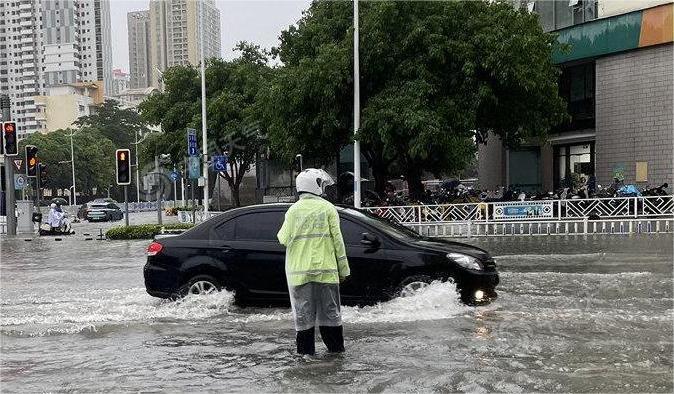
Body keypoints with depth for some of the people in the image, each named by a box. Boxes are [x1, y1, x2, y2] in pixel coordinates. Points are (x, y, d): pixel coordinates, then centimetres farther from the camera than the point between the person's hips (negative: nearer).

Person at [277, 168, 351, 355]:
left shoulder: (293, 210, -1)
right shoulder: (328, 208, -2)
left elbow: (284, 239, -3)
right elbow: (337, 240, -3)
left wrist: (282, 233, 21)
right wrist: (343, 268, 3)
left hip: (299, 270, 0)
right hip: (326, 269, 0)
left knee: (303, 312, 7)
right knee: (330, 309, 10)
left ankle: (306, 349, 11)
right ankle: (336, 347, 16)